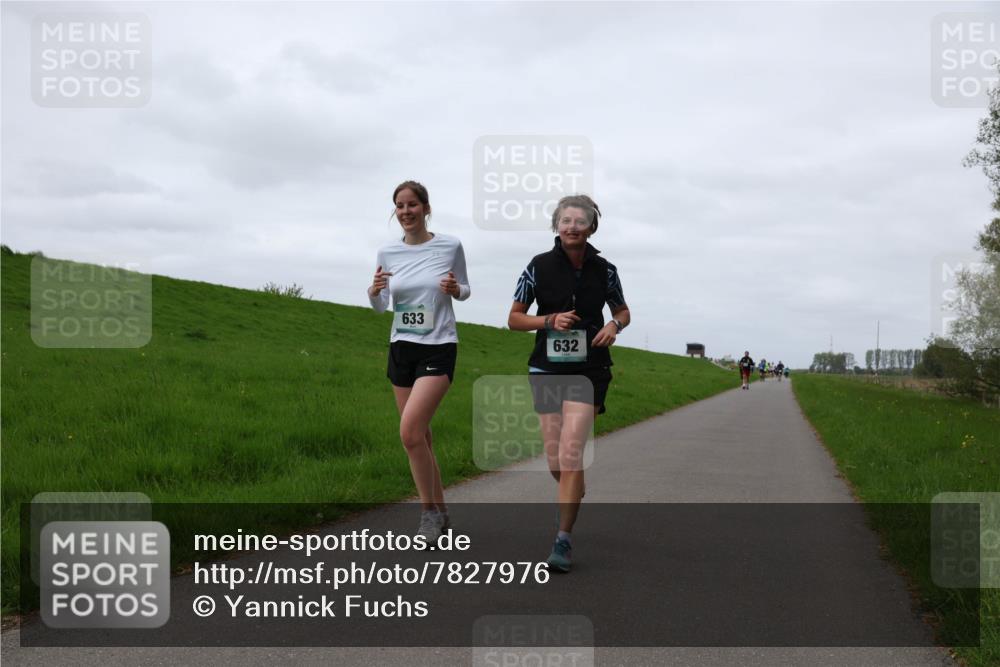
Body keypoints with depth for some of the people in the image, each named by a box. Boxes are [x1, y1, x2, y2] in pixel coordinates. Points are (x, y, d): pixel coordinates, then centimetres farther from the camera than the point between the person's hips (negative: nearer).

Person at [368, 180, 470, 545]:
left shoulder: (450, 246, -6)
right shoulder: (388, 253, 2)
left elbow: (464, 290, 8)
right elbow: (380, 307, 10)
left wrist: (456, 289, -16)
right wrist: (374, 292, -12)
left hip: (438, 349, -4)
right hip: (401, 348, 5)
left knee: (410, 430, -20)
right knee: (419, 437, 9)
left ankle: (429, 509, -3)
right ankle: (440, 512, 24)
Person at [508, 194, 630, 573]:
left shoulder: (604, 270, 1)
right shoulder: (539, 266, -2)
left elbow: (623, 312, 17)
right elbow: (514, 319, 3)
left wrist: (614, 325, -6)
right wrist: (550, 320, -14)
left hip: (588, 370, -1)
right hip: (547, 370, 1)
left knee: (571, 455, -14)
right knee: (555, 462, 5)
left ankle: (563, 541, -6)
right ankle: (575, 499, 40)